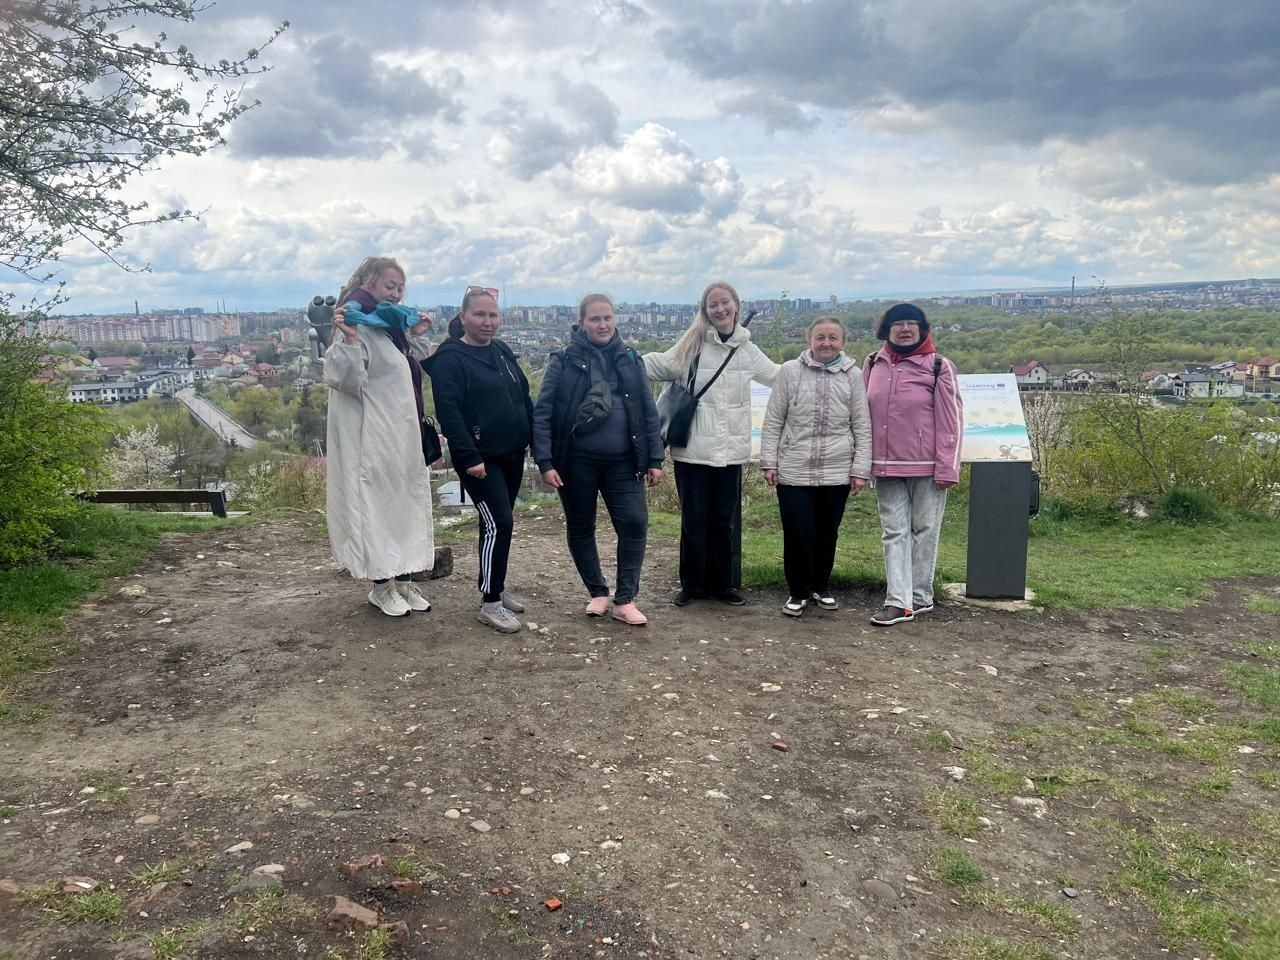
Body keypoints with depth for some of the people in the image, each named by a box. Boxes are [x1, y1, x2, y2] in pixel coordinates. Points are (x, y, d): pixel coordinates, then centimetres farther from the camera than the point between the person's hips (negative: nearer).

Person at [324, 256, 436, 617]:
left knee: (405, 503, 12)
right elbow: (346, 379, -25)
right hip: (373, 438, -9)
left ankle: (403, 580, 22)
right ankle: (381, 586, 11)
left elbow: (414, 374, 26)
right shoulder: (358, 326, -13)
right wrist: (347, 341, -35)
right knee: (377, 505, 0)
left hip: (404, 437, 9)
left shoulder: (393, 325, 14)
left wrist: (418, 338, 17)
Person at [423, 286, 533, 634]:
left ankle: (495, 588, 27)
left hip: (512, 455, 7)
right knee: (498, 524, -11)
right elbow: (448, 412, -18)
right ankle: (490, 602, -3)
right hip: (480, 460, -7)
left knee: (499, 523, 14)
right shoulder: (450, 358, -11)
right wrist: (469, 457, -22)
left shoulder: (503, 352, 12)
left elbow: (524, 399, 17)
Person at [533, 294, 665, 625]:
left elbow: (649, 412, 7)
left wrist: (655, 459, 2)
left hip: (623, 461, 2)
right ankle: (598, 592, 28)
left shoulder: (630, 359, 6)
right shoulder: (564, 360, -3)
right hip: (577, 462, -2)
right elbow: (542, 413, -5)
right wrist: (545, 462, -12)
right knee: (581, 529, 9)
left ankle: (625, 600, 6)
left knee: (635, 523, -7)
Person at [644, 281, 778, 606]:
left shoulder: (746, 349, 10)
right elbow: (658, 365, -6)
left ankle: (725, 583, 23)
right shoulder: (692, 344, -1)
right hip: (693, 448, -3)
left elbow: (777, 375, 24)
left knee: (726, 519, 9)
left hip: (731, 449, 3)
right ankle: (692, 584, 20)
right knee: (694, 519, 6)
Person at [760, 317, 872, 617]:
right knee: (797, 535, -1)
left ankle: (821, 587, 31)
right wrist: (769, 461, -1)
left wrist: (860, 468, 1)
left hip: (837, 473, 1)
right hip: (793, 471, -1)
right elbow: (772, 421, 3)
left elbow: (862, 426, 5)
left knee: (827, 535, 12)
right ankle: (798, 593, 17)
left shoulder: (853, 375, 3)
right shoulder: (790, 371, 0)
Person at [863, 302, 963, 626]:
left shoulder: (939, 366, -4)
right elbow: (864, 414, 10)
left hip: (926, 467, -3)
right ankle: (899, 601, 2)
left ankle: (920, 596, 17)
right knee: (894, 532, 2)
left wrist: (947, 468, -12)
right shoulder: (873, 365, 8)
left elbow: (950, 420, -7)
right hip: (886, 466, 4)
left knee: (924, 531, 6)